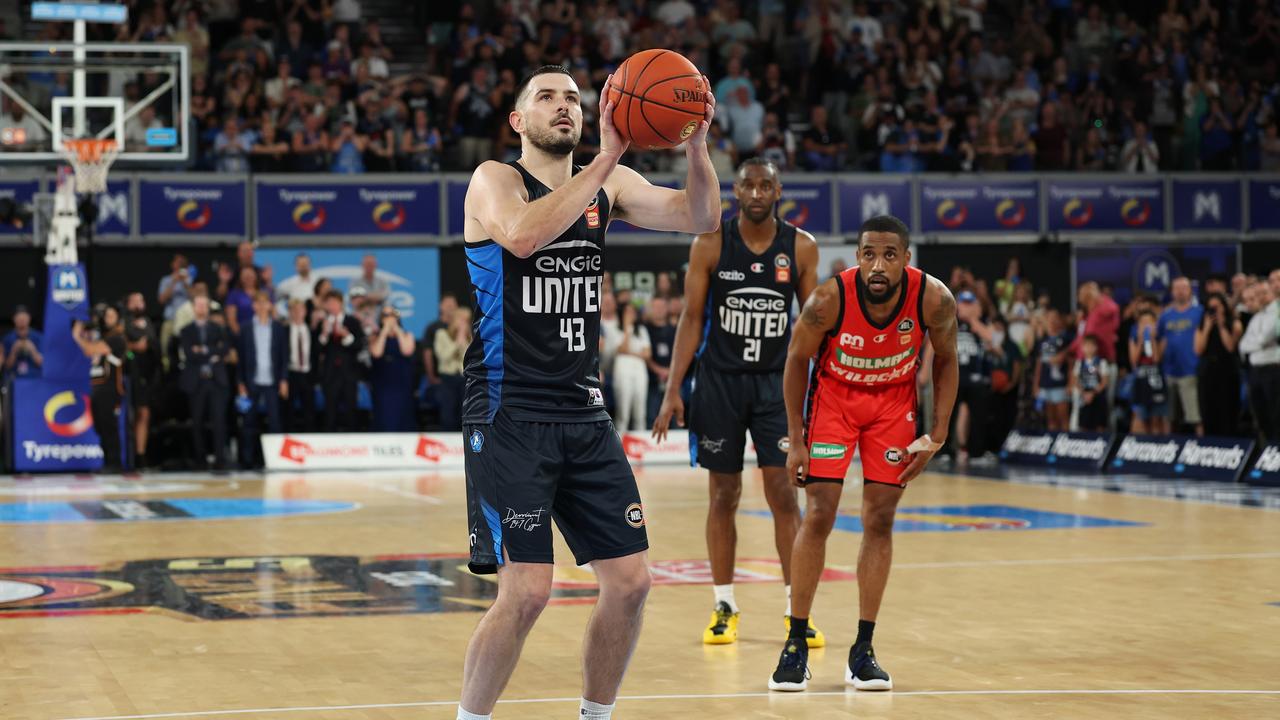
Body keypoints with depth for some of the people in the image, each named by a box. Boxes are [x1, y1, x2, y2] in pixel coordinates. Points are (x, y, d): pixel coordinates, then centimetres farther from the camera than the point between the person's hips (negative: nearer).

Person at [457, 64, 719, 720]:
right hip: (510, 414, -6)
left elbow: (700, 218, 1)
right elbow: (523, 236, -28)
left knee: (630, 580, 4)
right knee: (526, 591, -13)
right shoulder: (494, 180, -5)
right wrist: (607, 158, -28)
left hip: (584, 414, 6)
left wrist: (695, 145, -17)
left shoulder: (609, 185, 11)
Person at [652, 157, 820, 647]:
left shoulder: (801, 247, -3)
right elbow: (692, 319, -2)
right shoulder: (710, 245, -5)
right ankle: (724, 607, 16)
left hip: (776, 380, 0)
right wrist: (673, 391, -8)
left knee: (782, 493, -5)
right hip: (719, 380, 0)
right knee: (723, 495, 5)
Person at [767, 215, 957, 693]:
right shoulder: (829, 299, -29)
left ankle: (863, 651, 7)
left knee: (880, 521, -1)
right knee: (818, 517, -8)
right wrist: (796, 440, -11)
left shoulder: (933, 299, -26)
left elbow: (945, 360, -6)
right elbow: (797, 360, -11)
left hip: (894, 399, 2)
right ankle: (796, 645, 2)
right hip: (834, 395, -1)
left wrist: (937, 435, -10)